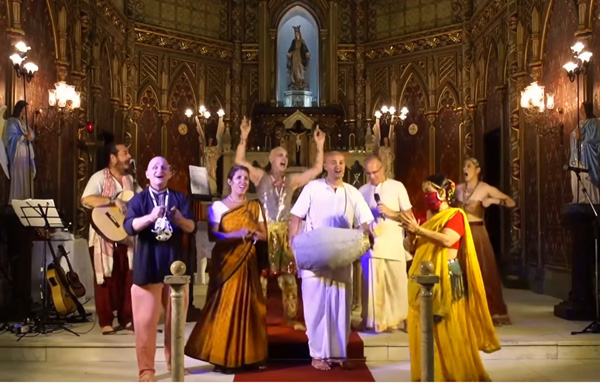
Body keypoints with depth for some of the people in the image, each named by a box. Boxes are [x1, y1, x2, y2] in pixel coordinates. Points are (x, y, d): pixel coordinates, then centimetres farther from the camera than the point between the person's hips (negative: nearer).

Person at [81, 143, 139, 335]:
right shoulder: (100, 177, -10)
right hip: (104, 236, -6)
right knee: (106, 279, 1)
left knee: (127, 278, 8)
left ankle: (126, 319, 18)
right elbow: (86, 199, -23)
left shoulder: (129, 179, 12)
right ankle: (106, 322, 9)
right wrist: (114, 201, -29)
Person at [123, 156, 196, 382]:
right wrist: (150, 217, -29)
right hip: (147, 267, -2)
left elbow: (192, 227, -3)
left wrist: (180, 219, -25)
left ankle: (174, 362, 25)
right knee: (145, 321, -2)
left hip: (175, 265, 2)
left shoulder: (180, 198, 8)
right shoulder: (138, 199, 4)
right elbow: (129, 227, -12)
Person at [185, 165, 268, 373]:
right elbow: (212, 235, -11)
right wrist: (236, 234, -23)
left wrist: (255, 234, -11)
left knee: (249, 307, 4)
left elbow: (264, 234, 11)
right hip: (225, 264, -4)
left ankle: (247, 356, 12)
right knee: (225, 307, -5)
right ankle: (223, 358, 3)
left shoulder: (255, 207, 11)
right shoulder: (218, 206, -2)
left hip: (248, 263, 4)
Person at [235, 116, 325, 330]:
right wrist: (244, 137, -14)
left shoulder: (292, 181, 12)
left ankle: (291, 318, 14)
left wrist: (319, 146, 4)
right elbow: (240, 161, -6)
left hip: (285, 233, 3)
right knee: (260, 276, 0)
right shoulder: (261, 177, 5)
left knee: (288, 277, 6)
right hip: (264, 232, -3)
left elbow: (317, 170, 11)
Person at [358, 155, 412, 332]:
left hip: (394, 245, -1)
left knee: (396, 284, 3)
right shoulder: (362, 191, 10)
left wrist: (391, 213, -13)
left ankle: (396, 320, 14)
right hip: (371, 245, 1)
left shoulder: (397, 186, 4)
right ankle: (374, 321, 11)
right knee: (373, 284, 3)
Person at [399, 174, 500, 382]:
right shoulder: (425, 216, 13)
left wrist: (418, 229, -21)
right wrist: (411, 232, -5)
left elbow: (447, 240, -22)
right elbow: (411, 247, 14)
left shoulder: (455, 215, -4)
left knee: (449, 330, -2)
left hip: (445, 280, -6)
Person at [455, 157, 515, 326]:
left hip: (477, 232, -4)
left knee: (483, 272, -1)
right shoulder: (459, 188, 10)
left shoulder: (486, 188, -4)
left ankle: (490, 312, 8)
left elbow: (511, 202, -9)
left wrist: (493, 200, -22)